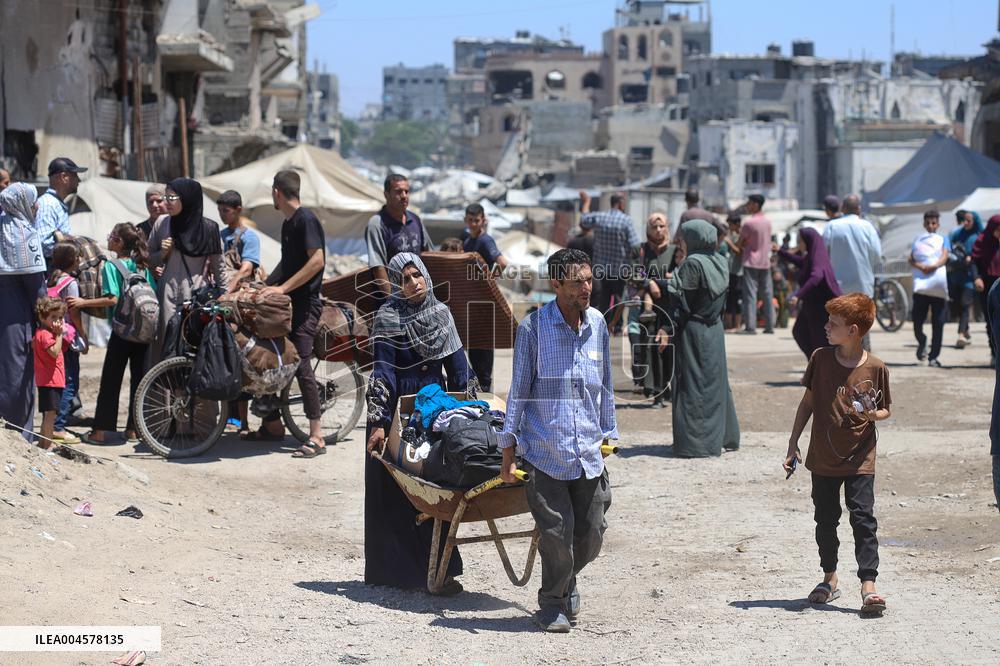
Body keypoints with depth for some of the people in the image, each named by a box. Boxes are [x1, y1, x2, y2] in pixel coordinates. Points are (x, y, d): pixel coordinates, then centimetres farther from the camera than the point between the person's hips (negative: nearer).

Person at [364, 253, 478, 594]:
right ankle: (396, 570, 9)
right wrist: (378, 422, -16)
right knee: (394, 491, 1)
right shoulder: (388, 317, -7)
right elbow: (382, 372, -11)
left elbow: (458, 367, 12)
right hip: (397, 410, -5)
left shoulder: (441, 314, 8)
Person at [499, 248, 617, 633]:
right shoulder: (533, 327, -9)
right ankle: (552, 603, 19)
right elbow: (519, 389, -4)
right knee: (556, 532, -4)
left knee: (591, 534, 5)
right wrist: (508, 450, -3)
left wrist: (608, 435, 18)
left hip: (588, 452, 4)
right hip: (544, 452, -4)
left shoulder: (597, 324, 5)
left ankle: (568, 579, 37)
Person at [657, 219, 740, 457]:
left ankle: (695, 442, 1)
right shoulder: (721, 263, 6)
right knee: (715, 382, 16)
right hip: (715, 330, 8)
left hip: (693, 330, -8)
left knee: (693, 386, -2)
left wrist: (667, 328, -13)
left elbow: (682, 301, -17)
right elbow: (721, 300, 11)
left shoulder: (692, 263, -16)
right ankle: (724, 436, 23)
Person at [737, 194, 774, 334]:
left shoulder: (748, 222, -12)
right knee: (767, 294, 8)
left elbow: (740, 243, -6)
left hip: (751, 262, -6)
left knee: (750, 294, -7)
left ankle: (750, 326, -12)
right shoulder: (767, 222, 9)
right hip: (765, 262, 6)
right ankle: (769, 326, 9)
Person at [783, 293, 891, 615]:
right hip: (823, 458, 3)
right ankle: (830, 579, 28)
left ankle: (868, 585, -10)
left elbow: (885, 410, 4)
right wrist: (793, 444, 6)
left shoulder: (875, 368, -9)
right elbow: (808, 402, 7)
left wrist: (872, 414, -20)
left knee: (863, 519, -9)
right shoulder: (821, 358, -2)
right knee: (825, 520, 12)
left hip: (860, 459, -3)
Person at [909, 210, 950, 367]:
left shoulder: (942, 240, 16)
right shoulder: (917, 240, 18)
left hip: (939, 285, 0)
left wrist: (934, 266, -22)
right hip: (921, 282, 0)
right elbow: (910, 259, 6)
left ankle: (933, 357, 2)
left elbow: (944, 257, -1)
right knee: (917, 320, -8)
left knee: (938, 323, -3)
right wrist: (919, 266, -16)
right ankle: (921, 342, 23)